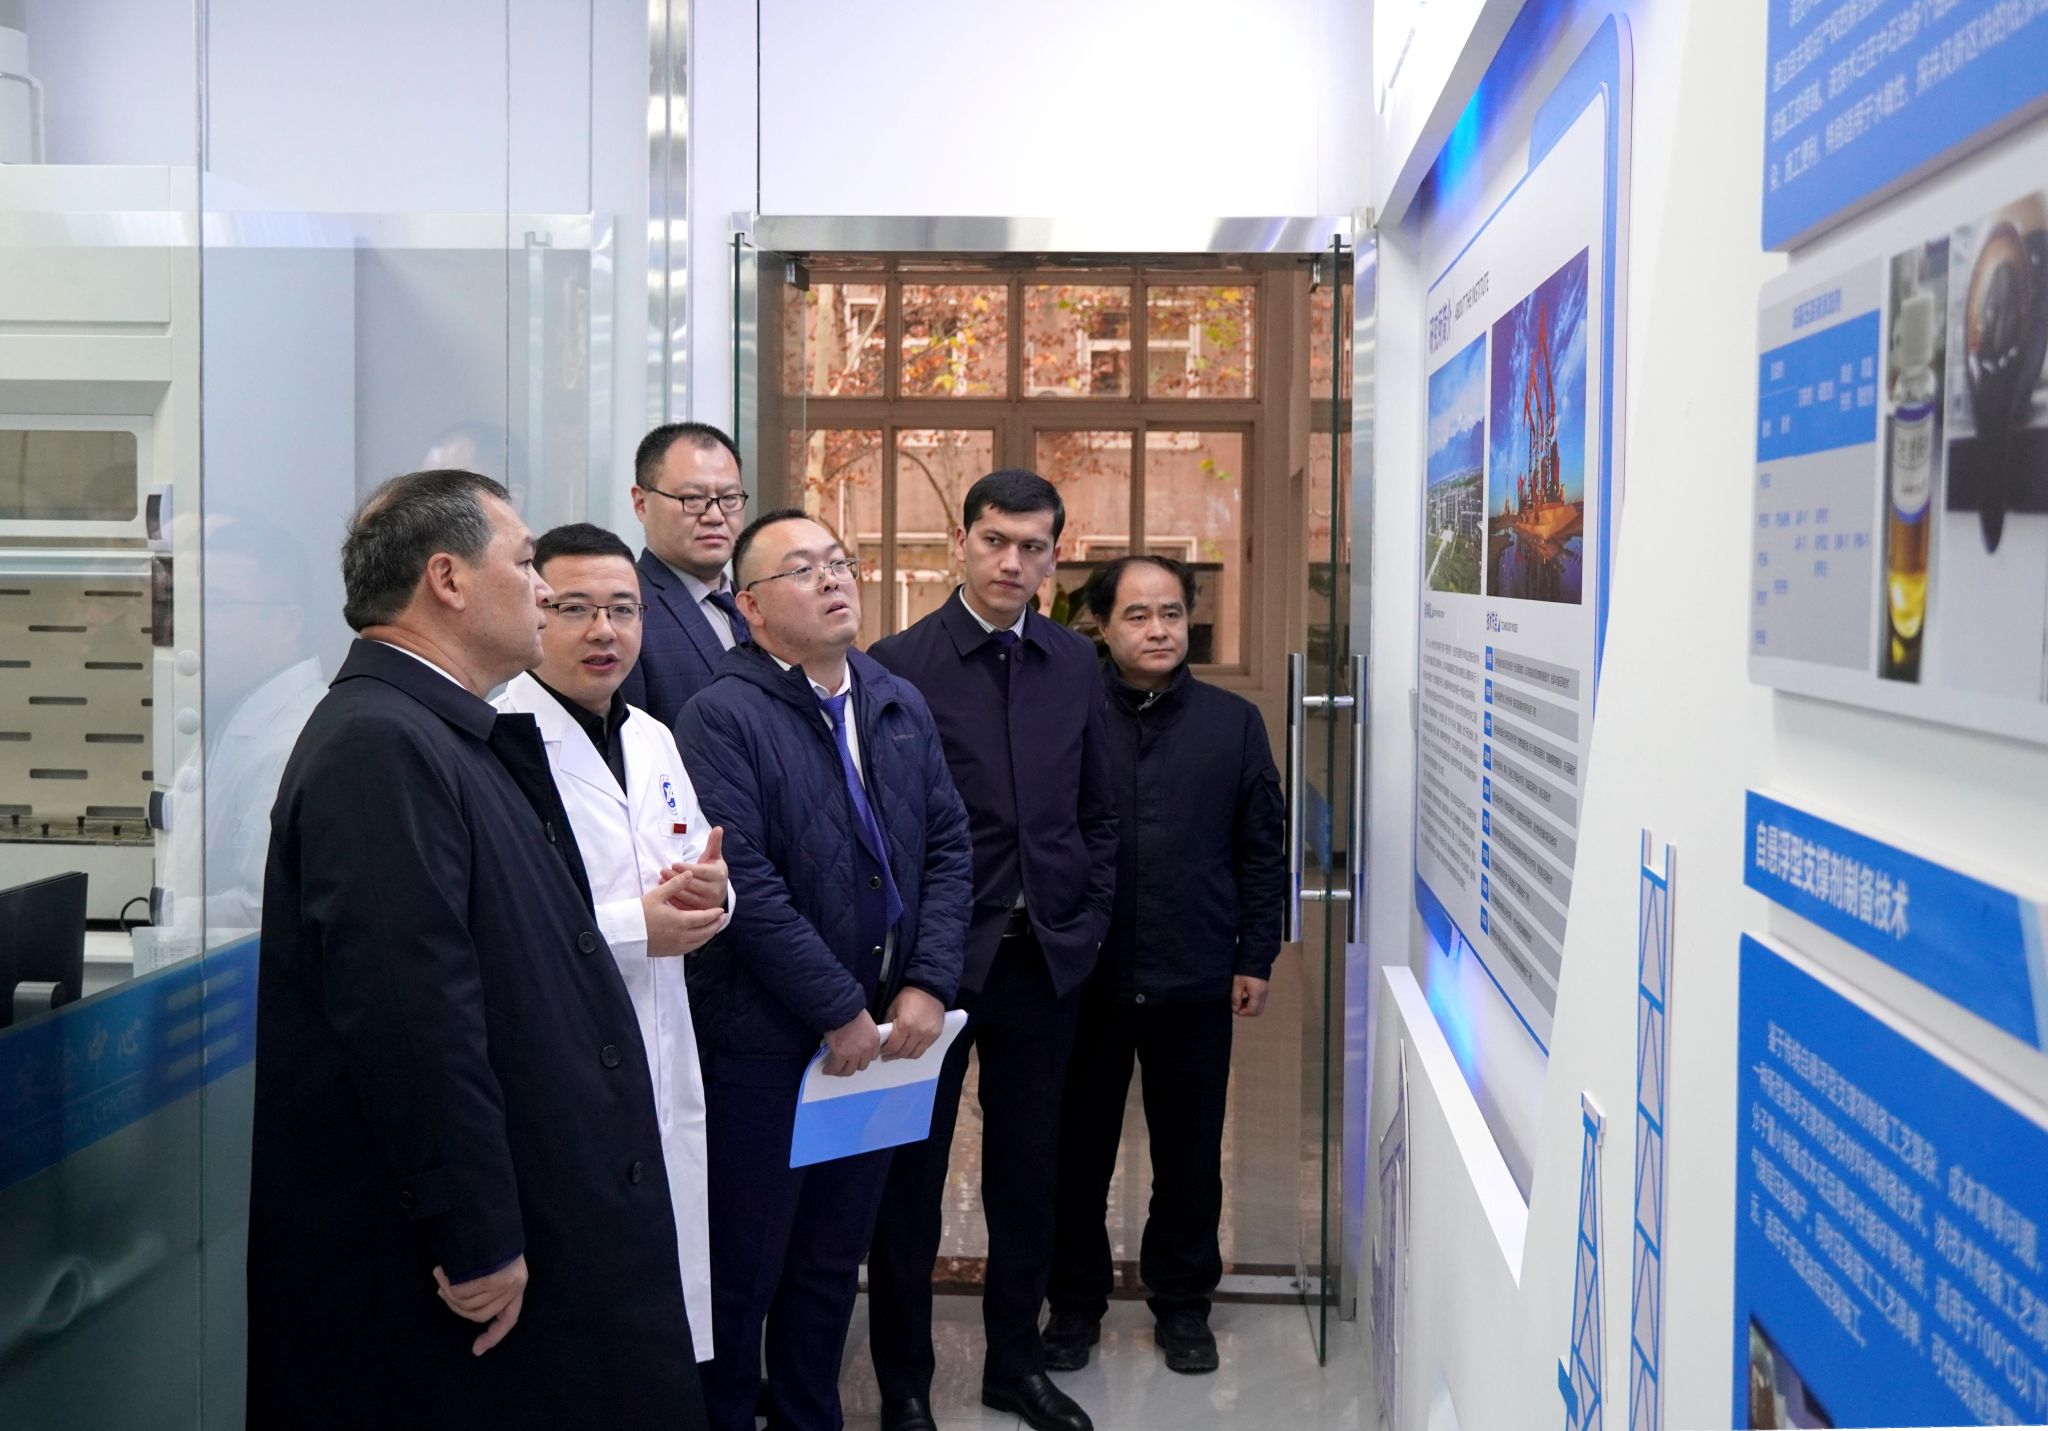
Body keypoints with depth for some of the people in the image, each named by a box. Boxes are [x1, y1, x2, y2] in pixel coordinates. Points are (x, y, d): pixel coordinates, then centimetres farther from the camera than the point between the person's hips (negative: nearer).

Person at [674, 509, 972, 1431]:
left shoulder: (901, 707, 9)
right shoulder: (722, 717, -12)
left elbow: (947, 849, 8)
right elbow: (744, 882, -19)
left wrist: (928, 984, -4)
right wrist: (840, 1011, -16)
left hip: (882, 1036, 6)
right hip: (764, 1043, -6)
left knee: (834, 1260, 18)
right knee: (743, 1269, 7)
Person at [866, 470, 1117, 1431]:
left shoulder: (1075, 664, 6)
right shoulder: (900, 664, -8)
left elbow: (1098, 812, 13)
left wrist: (1089, 922, 5)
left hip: (1046, 956, 4)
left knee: (1026, 1170, 14)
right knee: (912, 1173, 6)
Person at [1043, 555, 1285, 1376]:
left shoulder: (1233, 724, 2)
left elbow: (1263, 849, 5)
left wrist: (1256, 958, 2)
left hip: (1196, 982, 1)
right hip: (1084, 979, -1)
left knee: (1190, 1153, 12)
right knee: (1078, 1151, 11)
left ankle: (1182, 1302, 29)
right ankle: (1075, 1301, 28)